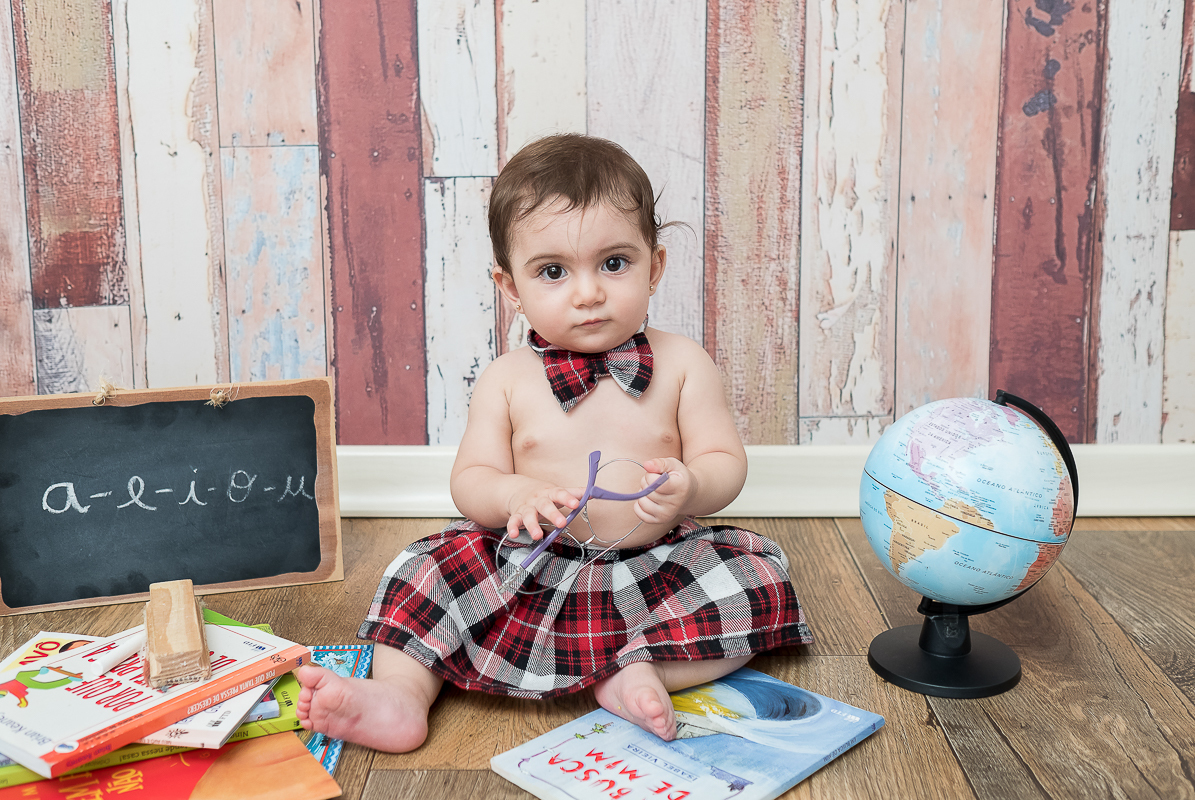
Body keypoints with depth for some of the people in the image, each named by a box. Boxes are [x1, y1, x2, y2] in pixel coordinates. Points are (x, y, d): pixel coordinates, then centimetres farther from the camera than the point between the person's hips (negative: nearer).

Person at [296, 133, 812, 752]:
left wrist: (691, 487, -26)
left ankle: (640, 669, -23)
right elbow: (470, 480, -1)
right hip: (533, 570, 1)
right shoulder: (506, 380, 0)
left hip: (660, 566, 0)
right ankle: (400, 693, -17)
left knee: (759, 585, -21)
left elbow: (726, 462, -2)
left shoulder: (682, 364, -2)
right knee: (435, 567, -16)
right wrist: (514, 495, -26)